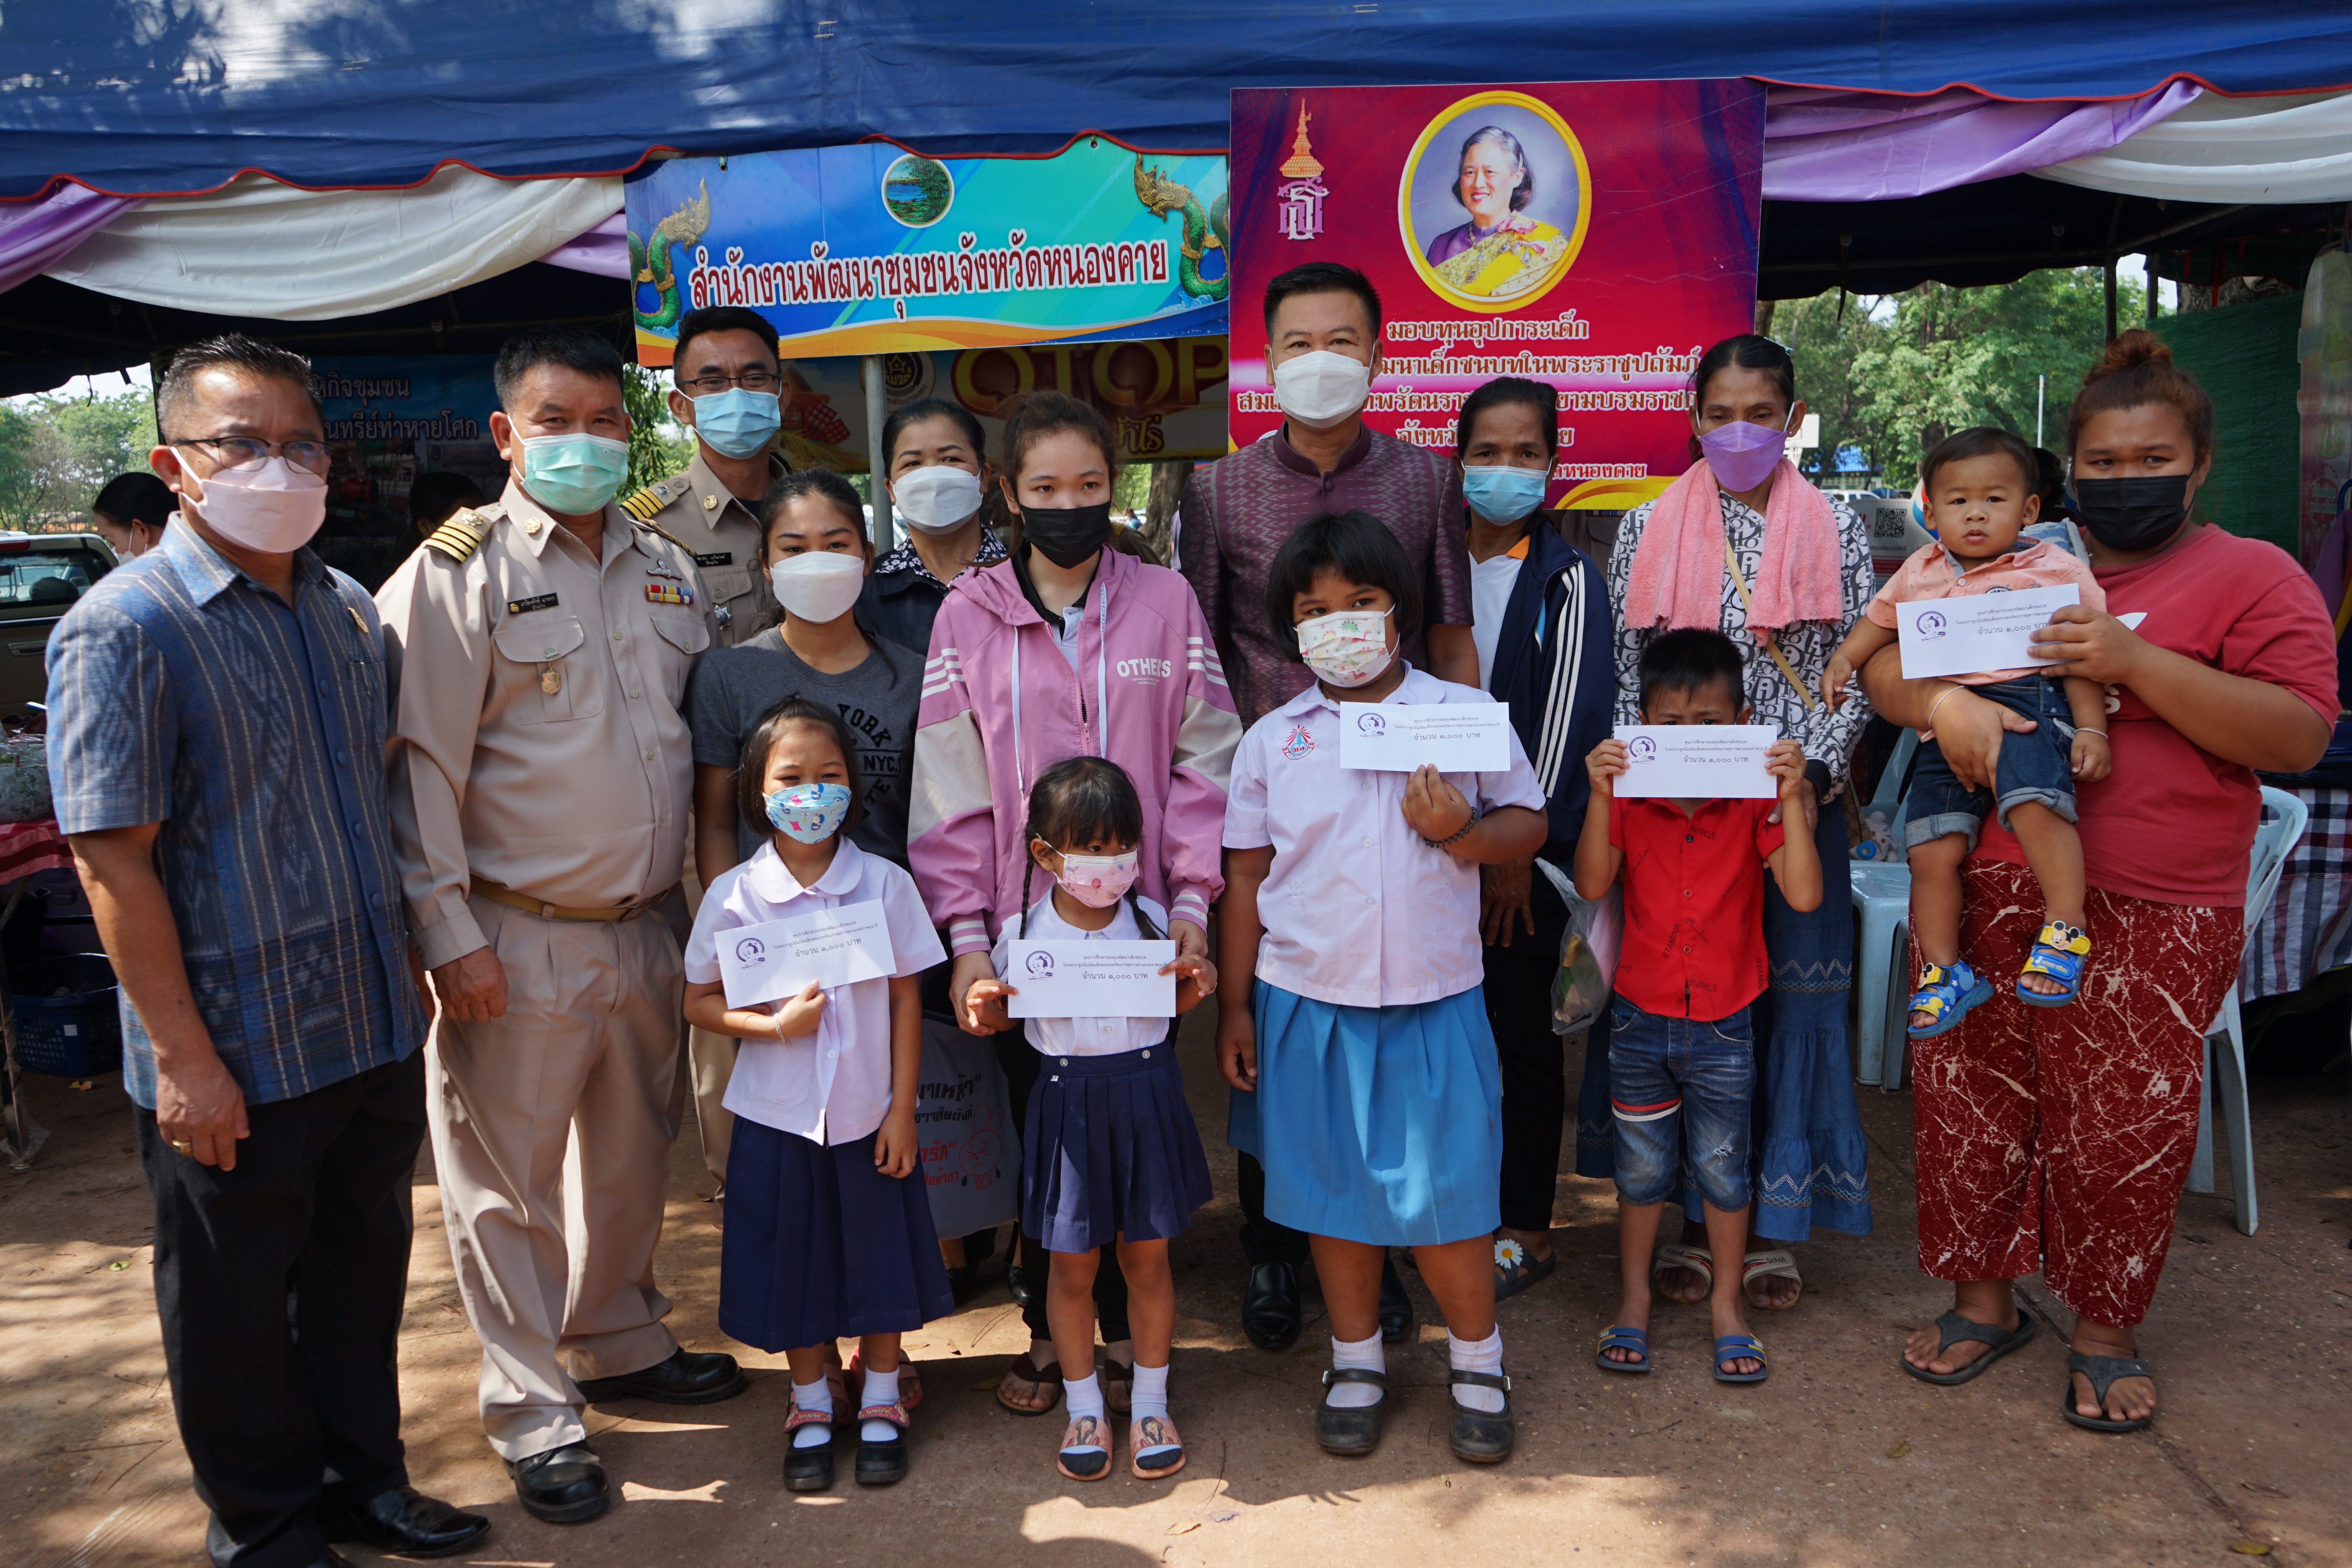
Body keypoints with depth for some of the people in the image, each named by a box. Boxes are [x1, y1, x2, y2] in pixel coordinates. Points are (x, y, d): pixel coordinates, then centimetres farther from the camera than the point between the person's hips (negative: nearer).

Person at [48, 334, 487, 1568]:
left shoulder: (348, 609, 8)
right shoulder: (122, 629, -13)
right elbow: (114, 862, -15)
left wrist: (412, 971, 13)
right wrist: (185, 1058, -17)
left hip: (375, 1034, 6)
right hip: (234, 1060, -6)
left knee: (363, 1271, 19)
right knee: (238, 1306, 12)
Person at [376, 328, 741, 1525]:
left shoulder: (669, 572, 10)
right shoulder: (459, 572, -7)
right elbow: (421, 767, -11)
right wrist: (449, 931, -15)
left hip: (649, 930, 6)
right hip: (521, 942, -5)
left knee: (635, 1157, 19)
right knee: (511, 1180, 5)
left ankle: (620, 1345, 40)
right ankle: (533, 1416, 21)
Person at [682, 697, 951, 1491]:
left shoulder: (884, 884, -7)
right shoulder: (732, 895, -7)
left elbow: (906, 1000, -2)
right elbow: (700, 1002, 0)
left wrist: (903, 1109, -4)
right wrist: (775, 1023, -17)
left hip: (868, 1114, 0)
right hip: (779, 1118, 0)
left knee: (879, 1257, 11)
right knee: (793, 1263, 12)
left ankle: (881, 1404, 32)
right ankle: (811, 1409, 33)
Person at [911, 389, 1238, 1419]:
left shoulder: (1165, 602, 1)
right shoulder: (968, 616, 0)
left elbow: (1203, 764, 2)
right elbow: (949, 789, -1)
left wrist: (1191, 902, -6)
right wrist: (964, 936, -7)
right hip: (1020, 926, 0)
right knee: (1040, 1130, 10)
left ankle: (1125, 1325, 28)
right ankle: (1048, 1328, 28)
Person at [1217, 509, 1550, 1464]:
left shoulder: (1466, 715, 0)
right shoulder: (1271, 740, 2)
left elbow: (1529, 823, 4)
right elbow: (1244, 877, 5)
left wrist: (1460, 833, -17)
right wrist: (1235, 1005, 4)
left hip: (1434, 998, -1)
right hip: (1308, 1000, 1)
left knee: (1447, 1189, 4)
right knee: (1335, 1189, 12)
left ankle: (1477, 1362, 28)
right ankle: (1355, 1362, 32)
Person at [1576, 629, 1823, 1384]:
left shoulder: (1754, 799, -9)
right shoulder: (1630, 796, -6)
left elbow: (1804, 895, -20)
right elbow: (1592, 885, -18)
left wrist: (1790, 799, -28)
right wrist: (1601, 796, -28)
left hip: (1724, 1025, -1)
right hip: (1640, 1018, 1)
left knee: (1723, 1168, 12)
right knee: (1642, 1169, 14)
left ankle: (1727, 1300, 32)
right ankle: (1633, 1299, 31)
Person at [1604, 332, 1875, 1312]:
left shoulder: (1836, 529, 6)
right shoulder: (1650, 528, 6)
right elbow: (1622, 675, 5)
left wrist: (1815, 773, -11)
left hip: (1798, 801, 0)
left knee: (1790, 995, 4)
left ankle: (1772, 1225, 18)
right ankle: (1688, 1218, 17)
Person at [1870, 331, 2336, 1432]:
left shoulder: (2252, 577, 3)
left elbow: (2298, 736, -8)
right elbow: (1885, 666, 9)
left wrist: (2138, 663, -18)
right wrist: (1945, 702, -14)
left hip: (2150, 922, -3)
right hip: (1985, 894, 4)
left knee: (2122, 1131, 3)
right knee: (1970, 1102, 10)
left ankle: (2107, 1332, 26)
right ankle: (1986, 1299, 30)